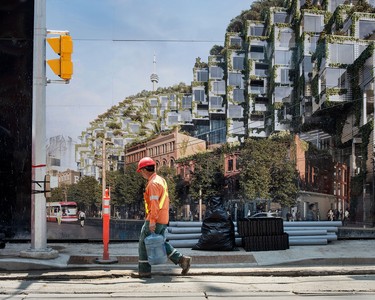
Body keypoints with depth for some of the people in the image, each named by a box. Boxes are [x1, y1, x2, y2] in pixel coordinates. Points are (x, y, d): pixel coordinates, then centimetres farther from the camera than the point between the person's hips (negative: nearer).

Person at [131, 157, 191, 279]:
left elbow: (154, 203, -22)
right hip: (163, 219, 9)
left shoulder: (153, 183, -16)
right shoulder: (161, 180, 15)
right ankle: (181, 259, 10)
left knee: (144, 244, 1)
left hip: (155, 220, -9)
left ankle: (144, 271, 6)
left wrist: (152, 221, -22)